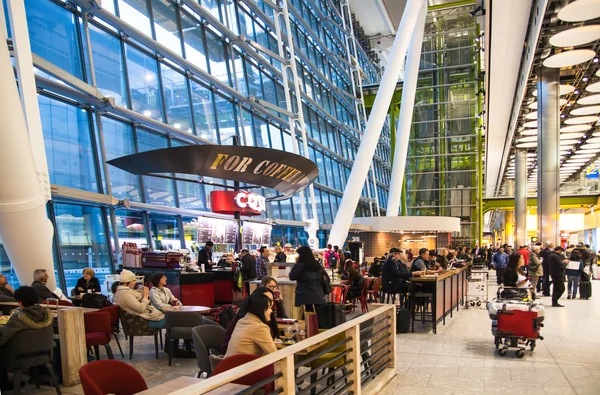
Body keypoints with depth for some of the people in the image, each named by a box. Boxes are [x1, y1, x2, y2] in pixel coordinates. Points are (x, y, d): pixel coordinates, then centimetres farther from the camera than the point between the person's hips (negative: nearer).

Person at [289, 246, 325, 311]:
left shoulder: (301, 265, -10)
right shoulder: (318, 265, 11)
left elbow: (292, 277, -7)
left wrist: (296, 264, 0)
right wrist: (323, 294, 20)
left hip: (305, 297, -6)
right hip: (318, 297, 6)